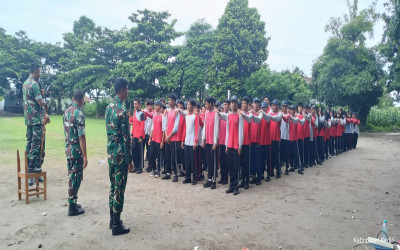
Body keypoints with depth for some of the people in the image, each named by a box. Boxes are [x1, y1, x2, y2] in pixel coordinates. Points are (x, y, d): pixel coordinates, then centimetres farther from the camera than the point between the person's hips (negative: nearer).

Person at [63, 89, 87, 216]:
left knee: (71, 176, 17)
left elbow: (66, 131, 15)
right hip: (76, 150, -8)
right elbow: (81, 137, -20)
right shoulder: (79, 114, -18)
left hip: (68, 148, 8)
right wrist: (85, 156, -17)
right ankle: (72, 208, 8)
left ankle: (72, 203, 28)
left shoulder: (66, 112, 8)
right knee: (76, 178, 0)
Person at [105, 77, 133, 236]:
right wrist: (129, 159, -11)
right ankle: (116, 226, 10)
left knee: (113, 186, 17)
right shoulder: (123, 111, -17)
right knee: (119, 188, 0)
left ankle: (112, 219, 29)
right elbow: (126, 138, -17)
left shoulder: (108, 108, 9)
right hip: (120, 154, -8)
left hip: (110, 152, 9)